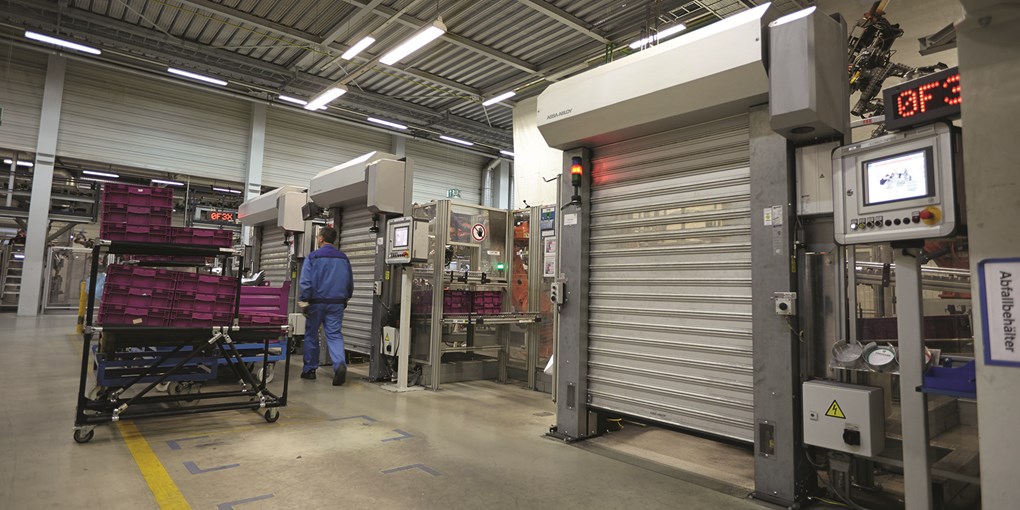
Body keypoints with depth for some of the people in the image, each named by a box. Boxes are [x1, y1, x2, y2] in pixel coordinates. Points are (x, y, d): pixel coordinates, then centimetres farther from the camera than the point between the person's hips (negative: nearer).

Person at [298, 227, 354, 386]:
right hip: (337, 304, 2)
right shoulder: (343, 258, 6)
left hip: (316, 302, -2)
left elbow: (305, 282, -11)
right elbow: (350, 283, 12)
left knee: (311, 335, 13)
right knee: (335, 335, 0)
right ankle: (340, 364, -23)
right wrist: (345, 299, 24)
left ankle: (309, 369, 23)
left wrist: (303, 301, -4)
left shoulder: (313, 256, -5)